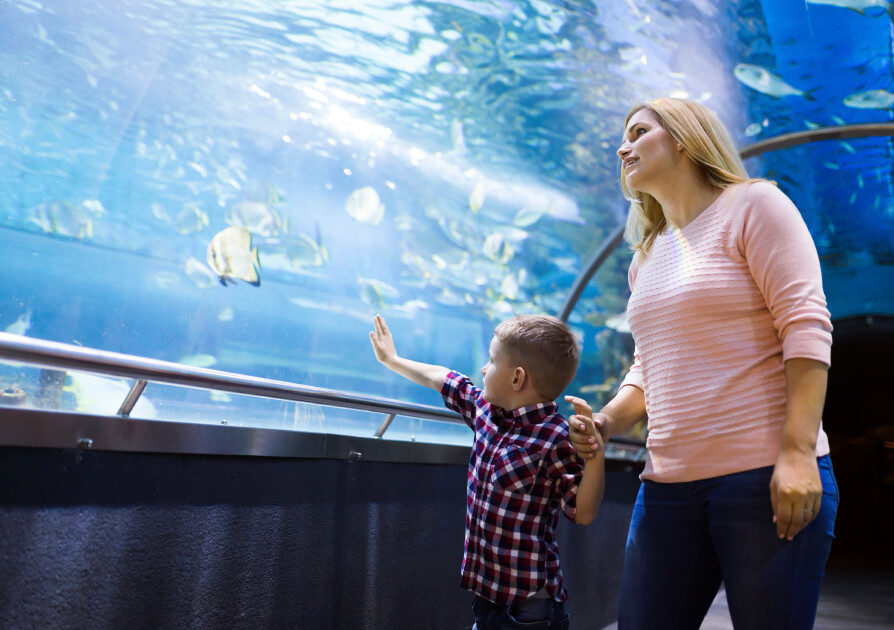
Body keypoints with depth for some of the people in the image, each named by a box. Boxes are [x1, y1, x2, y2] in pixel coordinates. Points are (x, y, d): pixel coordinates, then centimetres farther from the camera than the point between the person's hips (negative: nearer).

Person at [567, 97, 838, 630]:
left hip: (766, 479, -6)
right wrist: (605, 422, 4)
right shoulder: (647, 256, 20)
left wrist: (798, 453, -19)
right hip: (669, 484, 7)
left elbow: (806, 326, -10)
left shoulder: (753, 204, 0)